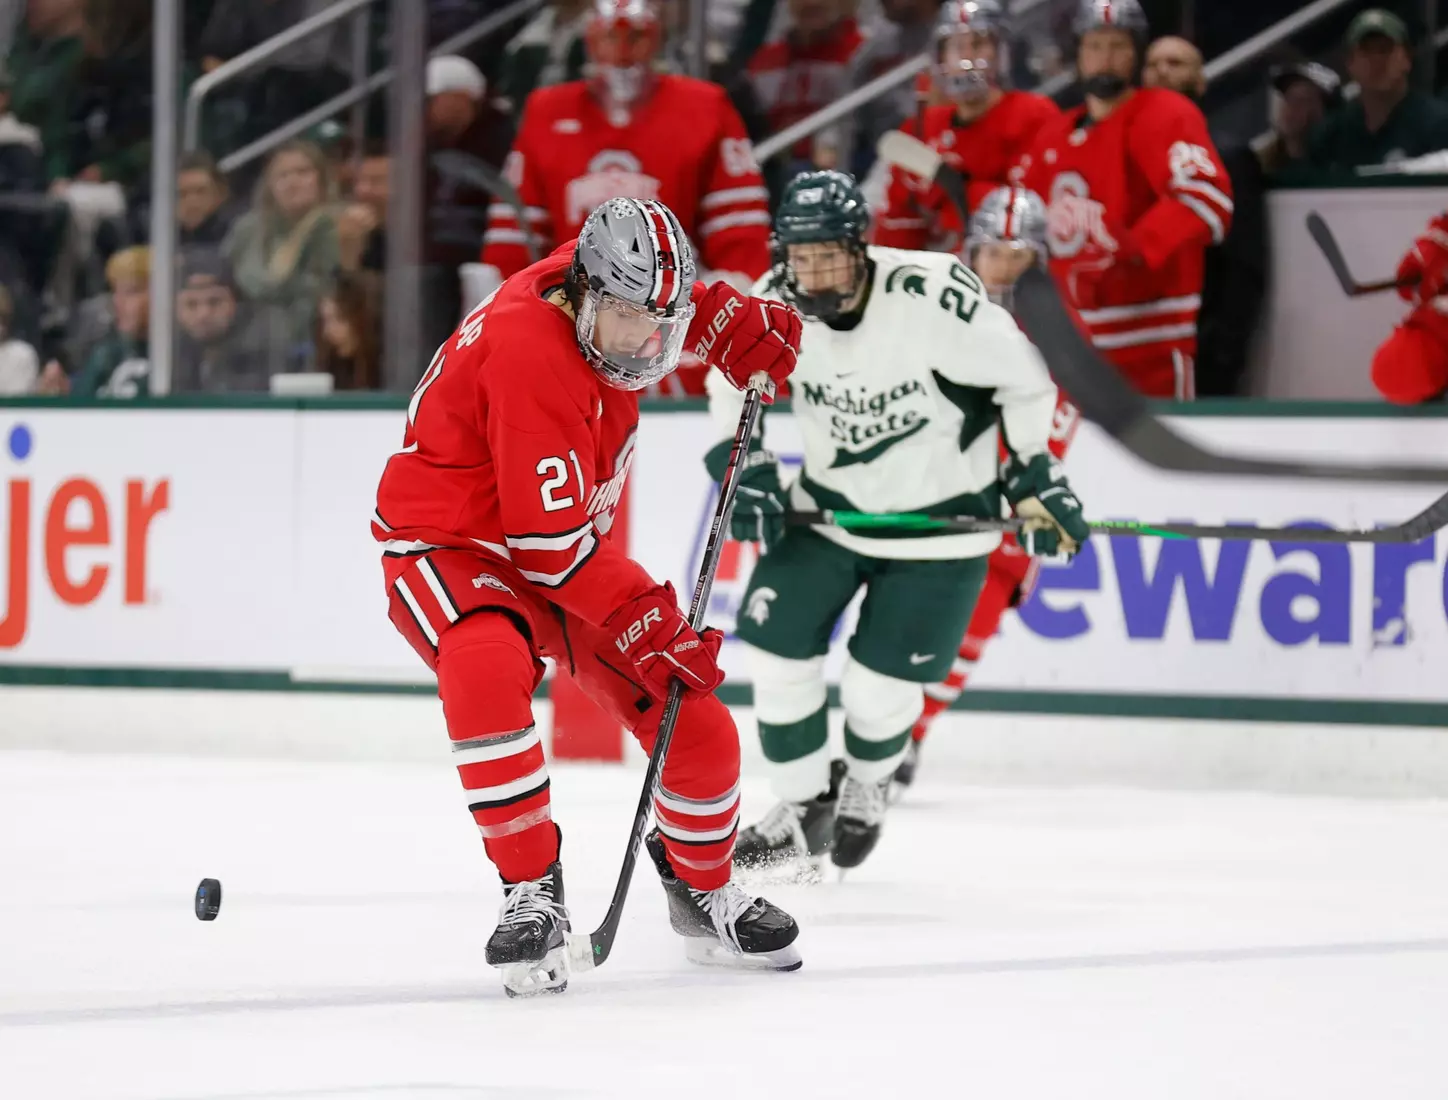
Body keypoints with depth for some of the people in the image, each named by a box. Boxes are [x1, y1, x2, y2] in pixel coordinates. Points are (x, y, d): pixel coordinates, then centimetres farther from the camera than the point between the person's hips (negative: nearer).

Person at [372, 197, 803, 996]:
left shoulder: (602, 288, -9)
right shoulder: (531, 352, -33)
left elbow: (676, 300, 21)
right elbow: (550, 543, -31)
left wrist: (737, 326, 3)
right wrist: (644, 625, -30)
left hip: (565, 541, 8)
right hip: (449, 541, -8)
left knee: (694, 721, 0)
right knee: (487, 674, -39)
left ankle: (703, 892, 27)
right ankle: (531, 892, -26)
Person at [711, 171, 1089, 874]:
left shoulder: (932, 297, -29)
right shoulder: (776, 303, -15)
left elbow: (1021, 379, -15)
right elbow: (733, 385, 5)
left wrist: (1035, 476, -12)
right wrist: (747, 474, -4)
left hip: (938, 519, -4)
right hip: (831, 501, 4)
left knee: (879, 683, -3)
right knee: (778, 648, -3)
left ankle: (865, 785, 32)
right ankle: (806, 811, 18)